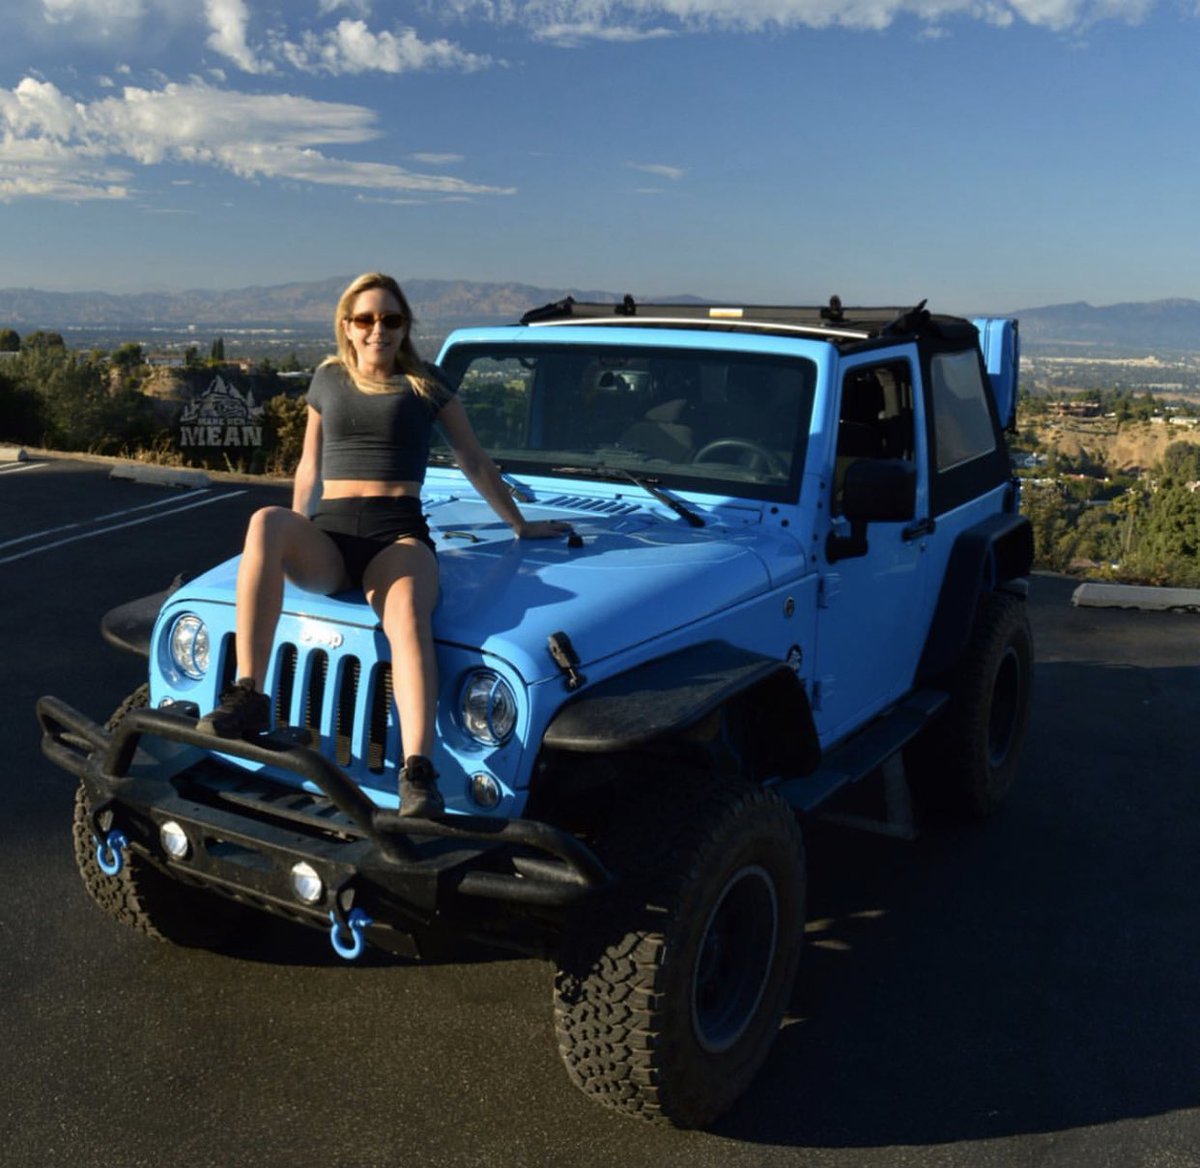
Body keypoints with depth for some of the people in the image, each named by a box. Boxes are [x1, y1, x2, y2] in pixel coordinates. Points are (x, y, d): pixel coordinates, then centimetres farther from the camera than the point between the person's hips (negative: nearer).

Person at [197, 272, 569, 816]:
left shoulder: (426, 383, 11)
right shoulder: (328, 379, 18)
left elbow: (474, 461, 18)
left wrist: (521, 525, 21)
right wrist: (292, 540, 25)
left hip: (398, 533, -2)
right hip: (327, 535, 2)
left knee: (407, 614, -37)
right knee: (265, 522, -34)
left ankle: (418, 774, -49)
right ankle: (248, 697, -34)